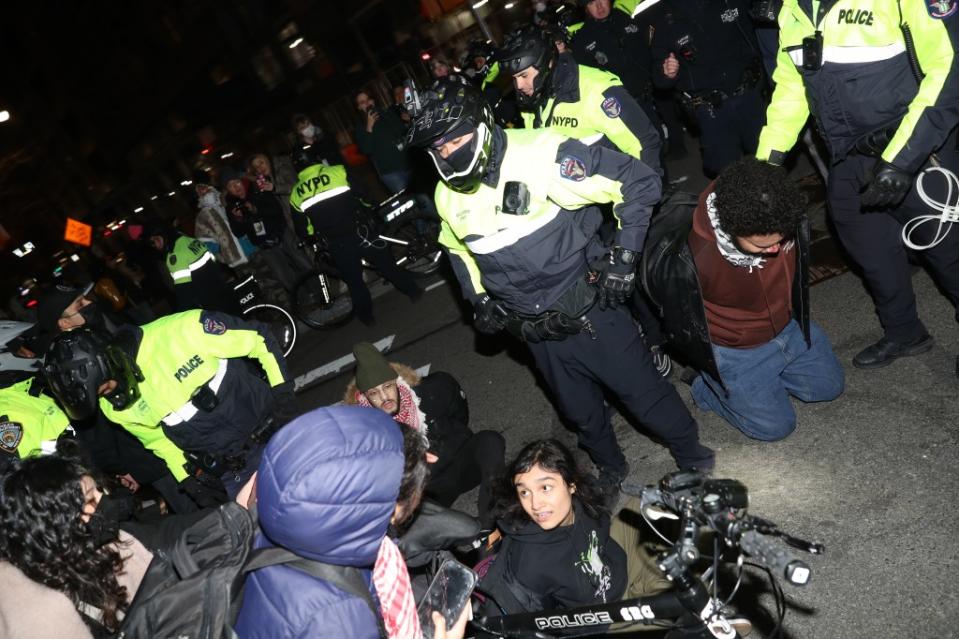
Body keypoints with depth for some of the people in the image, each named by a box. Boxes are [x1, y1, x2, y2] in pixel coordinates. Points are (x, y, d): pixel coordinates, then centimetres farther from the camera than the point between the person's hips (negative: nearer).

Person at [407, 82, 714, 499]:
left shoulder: (539, 154, -21)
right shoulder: (448, 195, -3)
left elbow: (639, 182, -17)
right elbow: (457, 248, 20)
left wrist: (623, 257, -17)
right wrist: (479, 300, 10)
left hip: (587, 307, -5)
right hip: (535, 328, 5)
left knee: (644, 393, 9)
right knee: (580, 409, 21)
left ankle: (694, 458, 36)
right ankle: (610, 467, 49)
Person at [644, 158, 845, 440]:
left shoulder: (789, 221, -26)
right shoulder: (687, 260, -41)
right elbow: (680, 323, -18)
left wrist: (796, 318, 15)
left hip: (789, 328, 6)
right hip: (733, 351, -5)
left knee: (829, 386, 19)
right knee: (775, 426, 4)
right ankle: (708, 388, 23)